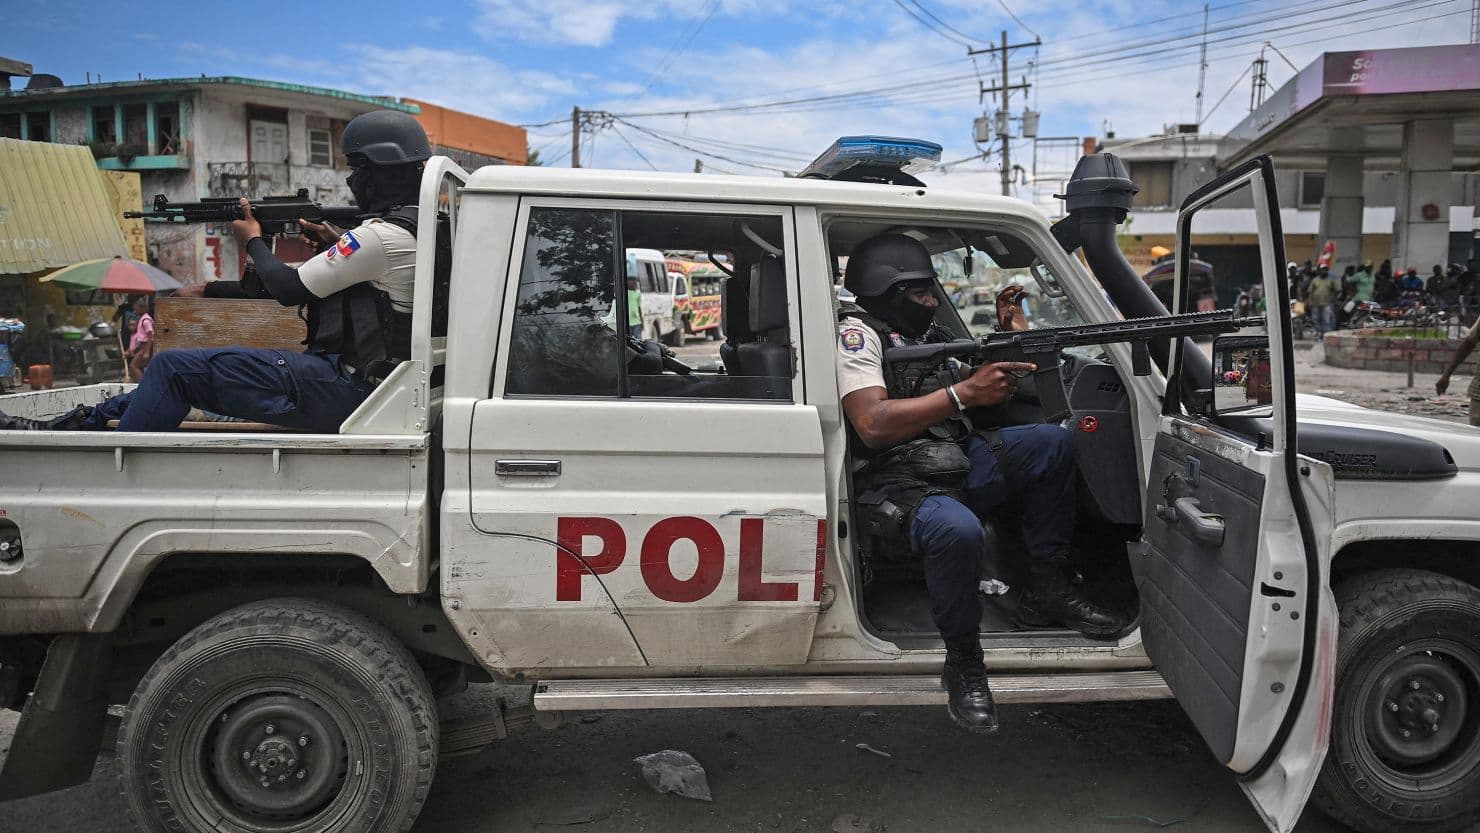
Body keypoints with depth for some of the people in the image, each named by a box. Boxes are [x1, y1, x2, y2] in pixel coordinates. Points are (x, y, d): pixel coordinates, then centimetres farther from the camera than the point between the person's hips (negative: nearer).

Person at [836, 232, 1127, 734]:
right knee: (958, 530, -39)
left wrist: (1010, 341, 7)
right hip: (899, 484, -9)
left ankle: (1046, 593, 5)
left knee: (1053, 442, -2)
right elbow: (873, 425, -23)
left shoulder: (923, 332, 19)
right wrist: (963, 392, -25)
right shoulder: (857, 331, -7)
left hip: (959, 465, 9)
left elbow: (988, 399, 23)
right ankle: (963, 664, -14)